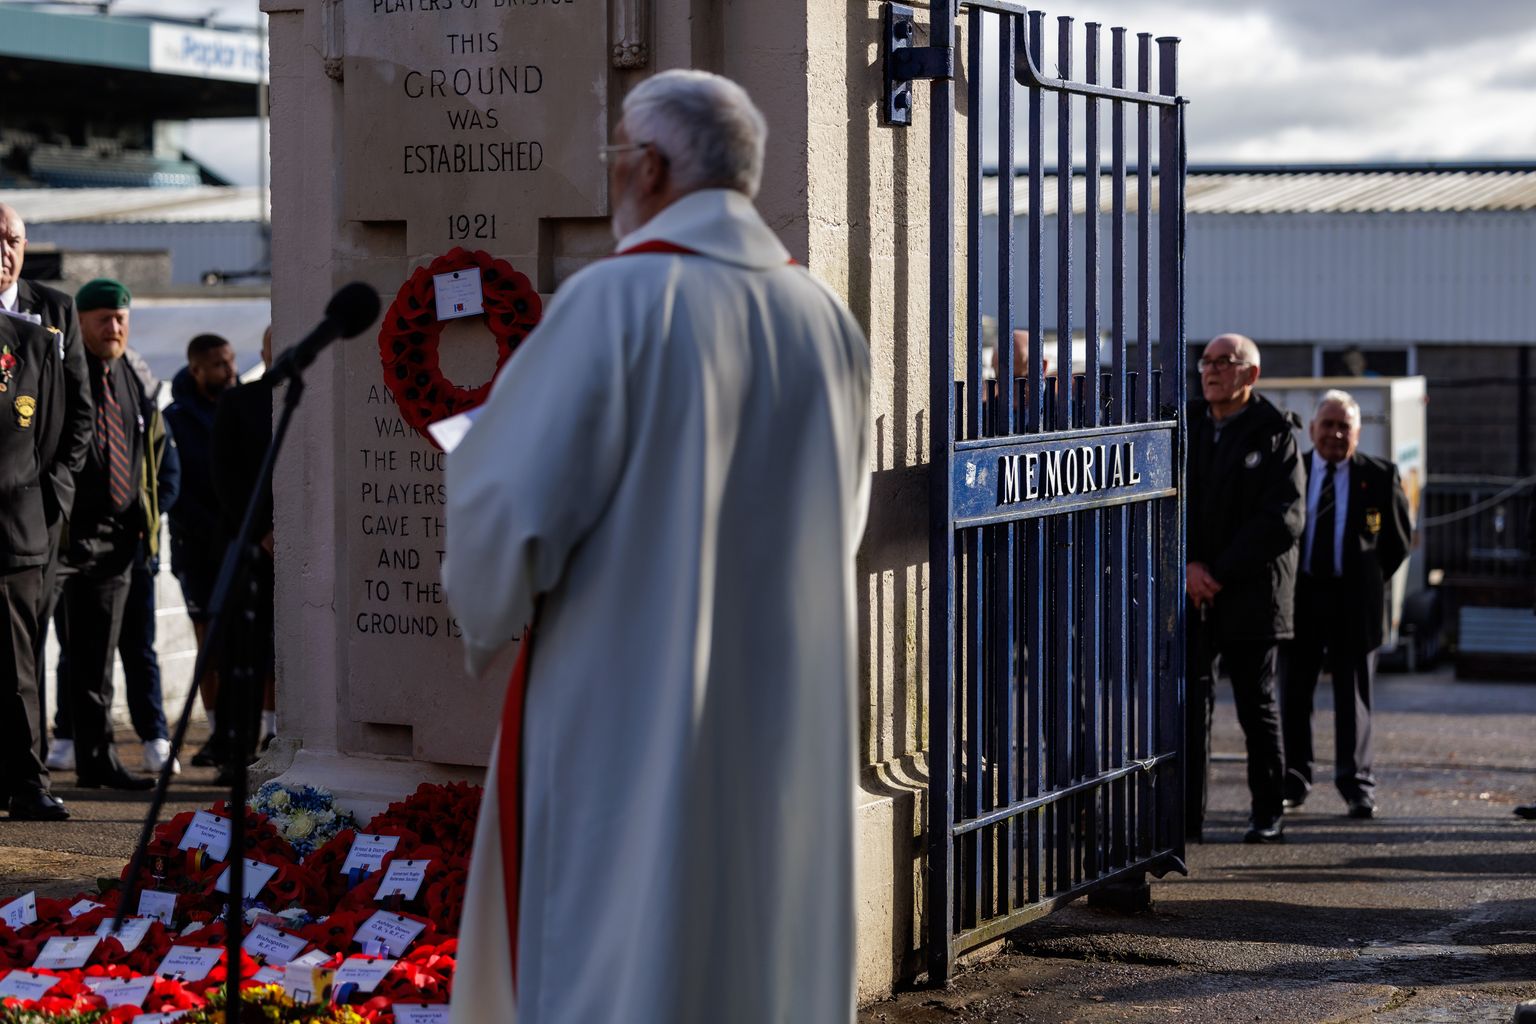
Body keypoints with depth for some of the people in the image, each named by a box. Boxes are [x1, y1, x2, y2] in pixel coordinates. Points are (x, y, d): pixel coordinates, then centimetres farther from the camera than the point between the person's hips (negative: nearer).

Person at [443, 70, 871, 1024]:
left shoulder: (617, 300, -14)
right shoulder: (830, 320, 4)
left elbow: (508, 498, -15)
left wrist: (487, 612, 4)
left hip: (625, 714, -6)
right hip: (787, 723, 6)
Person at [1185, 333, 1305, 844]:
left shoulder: (1275, 435, -2)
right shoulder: (1184, 427, 10)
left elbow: (1285, 518, -10)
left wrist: (1221, 572, -13)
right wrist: (1188, 566, -10)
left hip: (1252, 591, -3)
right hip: (1190, 592, 3)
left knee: (1258, 702, 3)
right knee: (1189, 700, -1)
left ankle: (1268, 815, 12)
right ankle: (1186, 815, 1)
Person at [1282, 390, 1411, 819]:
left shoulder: (1379, 477, 1)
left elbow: (1400, 538, 10)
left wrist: (1374, 578, 7)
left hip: (1354, 598, -1)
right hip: (1300, 594, 1)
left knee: (1353, 695, 3)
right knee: (1294, 692, 6)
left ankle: (1357, 786, 9)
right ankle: (1292, 783, 15)